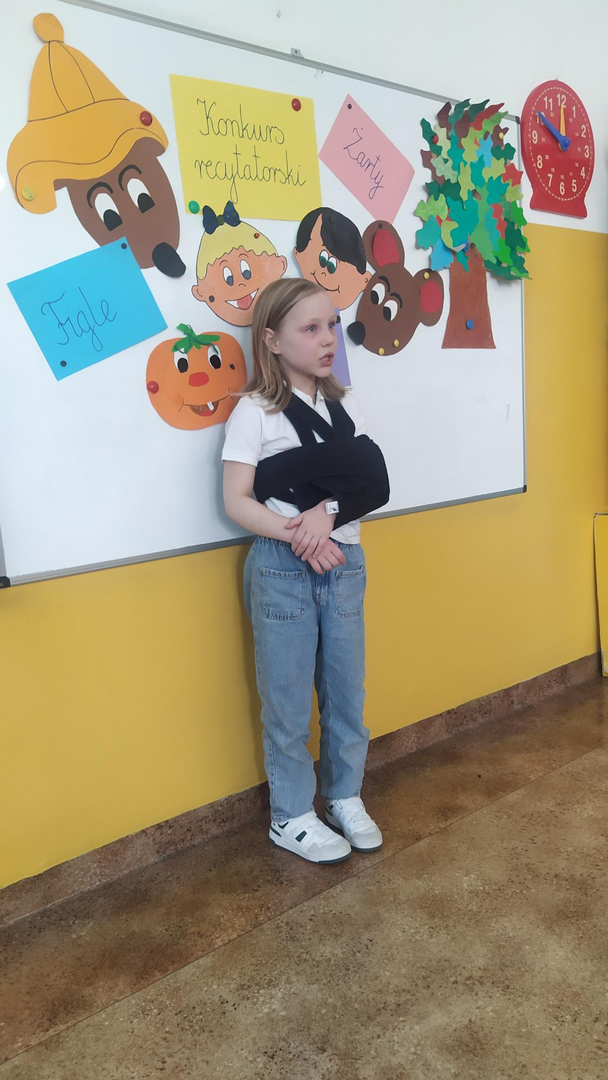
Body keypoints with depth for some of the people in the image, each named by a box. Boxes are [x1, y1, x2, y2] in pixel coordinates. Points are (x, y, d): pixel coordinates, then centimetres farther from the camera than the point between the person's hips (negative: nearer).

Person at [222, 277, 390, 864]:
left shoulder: (344, 405, 9)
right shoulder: (254, 411, -6)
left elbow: (369, 481, 2)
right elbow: (237, 500, -11)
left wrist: (328, 511, -17)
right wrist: (297, 536, -22)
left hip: (344, 561, 5)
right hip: (282, 568, -4)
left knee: (346, 688, 13)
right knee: (288, 697, 6)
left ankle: (346, 798, 32)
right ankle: (291, 817, 23)